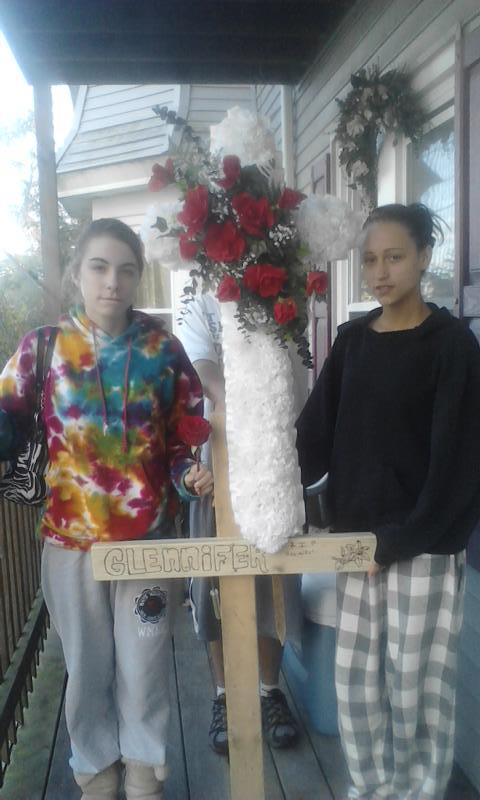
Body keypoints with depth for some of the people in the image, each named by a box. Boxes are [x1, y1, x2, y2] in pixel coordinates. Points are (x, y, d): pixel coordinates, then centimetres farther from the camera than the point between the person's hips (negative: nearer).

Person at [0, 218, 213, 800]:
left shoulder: (162, 348, -2)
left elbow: (181, 439, 3)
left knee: (143, 667, 15)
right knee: (87, 669, 17)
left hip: (148, 537, 0)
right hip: (71, 539, 0)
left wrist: (190, 478, -14)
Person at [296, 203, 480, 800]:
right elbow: (317, 434, 3)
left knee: (416, 682, 7)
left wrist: (400, 540, -14)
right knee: (356, 677, 13)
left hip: (424, 543, -4)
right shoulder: (352, 340, 7)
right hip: (357, 535, 5)